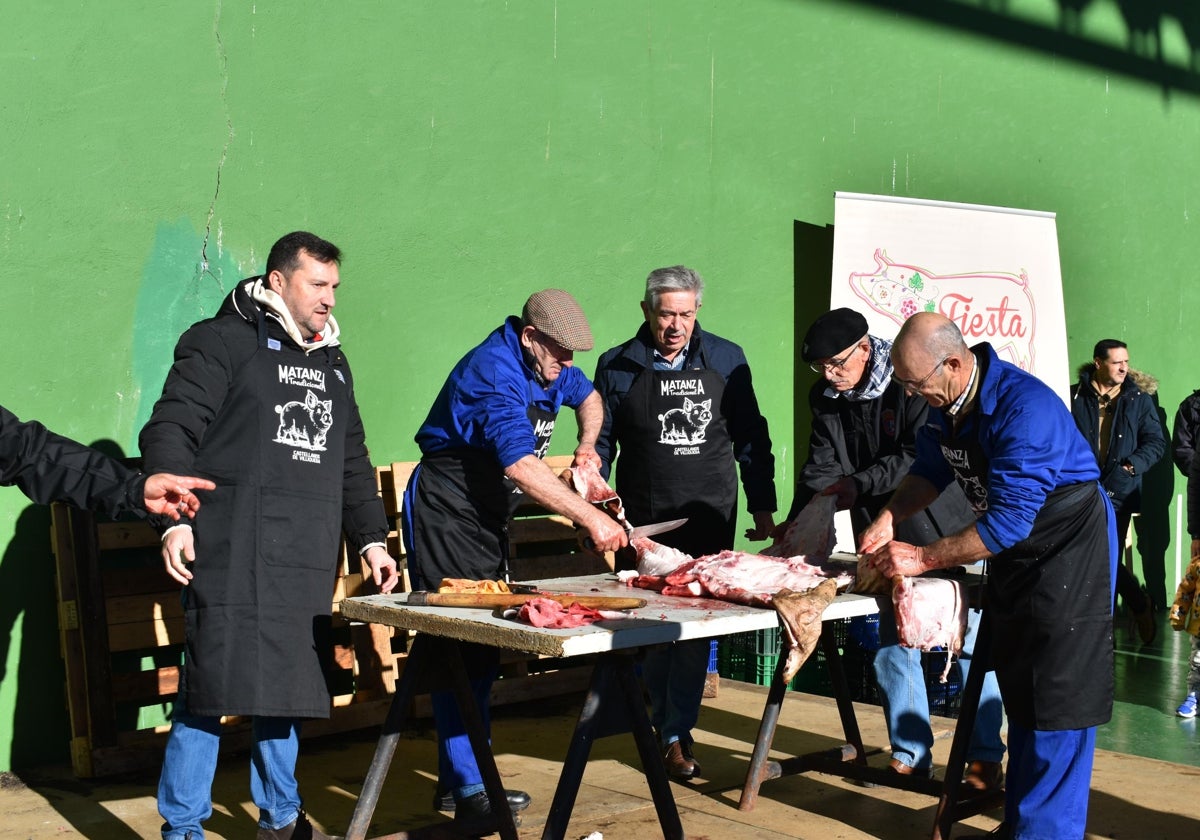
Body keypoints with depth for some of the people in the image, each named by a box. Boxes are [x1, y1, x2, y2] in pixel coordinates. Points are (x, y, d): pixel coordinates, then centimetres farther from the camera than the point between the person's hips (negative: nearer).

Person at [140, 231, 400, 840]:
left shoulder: (332, 362, 22)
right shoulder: (222, 342, -1)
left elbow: (353, 462, 28)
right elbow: (171, 432, -8)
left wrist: (370, 538, 21)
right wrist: (174, 520, -20)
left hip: (306, 562, 6)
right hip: (233, 555, -6)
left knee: (287, 687, 11)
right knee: (211, 687, -6)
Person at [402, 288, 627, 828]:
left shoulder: (548, 365, 6)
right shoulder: (493, 372, -24)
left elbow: (588, 397, 28)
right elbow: (521, 466, -34)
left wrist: (587, 444, 7)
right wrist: (592, 519, -35)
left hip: (490, 520, 9)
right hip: (446, 518, -9)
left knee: (483, 654, 10)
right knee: (458, 652, -11)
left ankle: (457, 781, 19)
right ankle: (467, 793, -9)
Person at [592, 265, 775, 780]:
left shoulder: (726, 361, 3)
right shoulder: (617, 367, 1)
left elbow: (751, 438, 9)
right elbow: (600, 445, 6)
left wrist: (763, 506, 7)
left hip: (710, 516, 0)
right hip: (644, 520, 0)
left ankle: (675, 730, 8)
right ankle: (670, 729, 21)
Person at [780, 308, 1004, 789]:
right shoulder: (825, 397, 1)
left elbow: (923, 455, -24)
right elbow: (821, 467, 2)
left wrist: (858, 485, -24)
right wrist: (796, 523, -10)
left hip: (945, 532, -6)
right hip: (885, 537, 6)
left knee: (970, 642, 2)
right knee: (893, 645, 11)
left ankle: (986, 756, 12)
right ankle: (908, 753, 23)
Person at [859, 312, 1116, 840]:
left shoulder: (1024, 407, -31)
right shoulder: (945, 403, -5)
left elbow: (1009, 519, -32)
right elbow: (930, 469, 11)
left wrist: (923, 558, -27)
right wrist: (890, 516, -7)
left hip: (1068, 553, -8)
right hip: (1011, 557, 8)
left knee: (1055, 704, -6)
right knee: (1019, 695, 14)